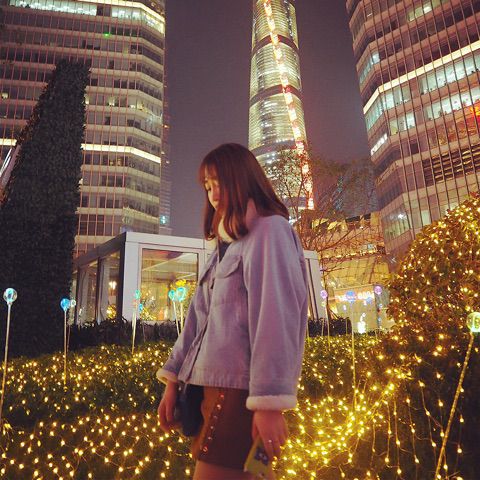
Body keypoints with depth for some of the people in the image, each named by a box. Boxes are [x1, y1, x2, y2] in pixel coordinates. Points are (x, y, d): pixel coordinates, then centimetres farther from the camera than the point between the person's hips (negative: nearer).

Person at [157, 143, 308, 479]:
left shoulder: (270, 230, -5)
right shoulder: (227, 244, 21)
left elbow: (275, 317, -16)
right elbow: (199, 316, 16)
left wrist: (270, 401, -21)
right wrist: (173, 379, 11)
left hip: (241, 387, -8)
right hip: (212, 383, 8)